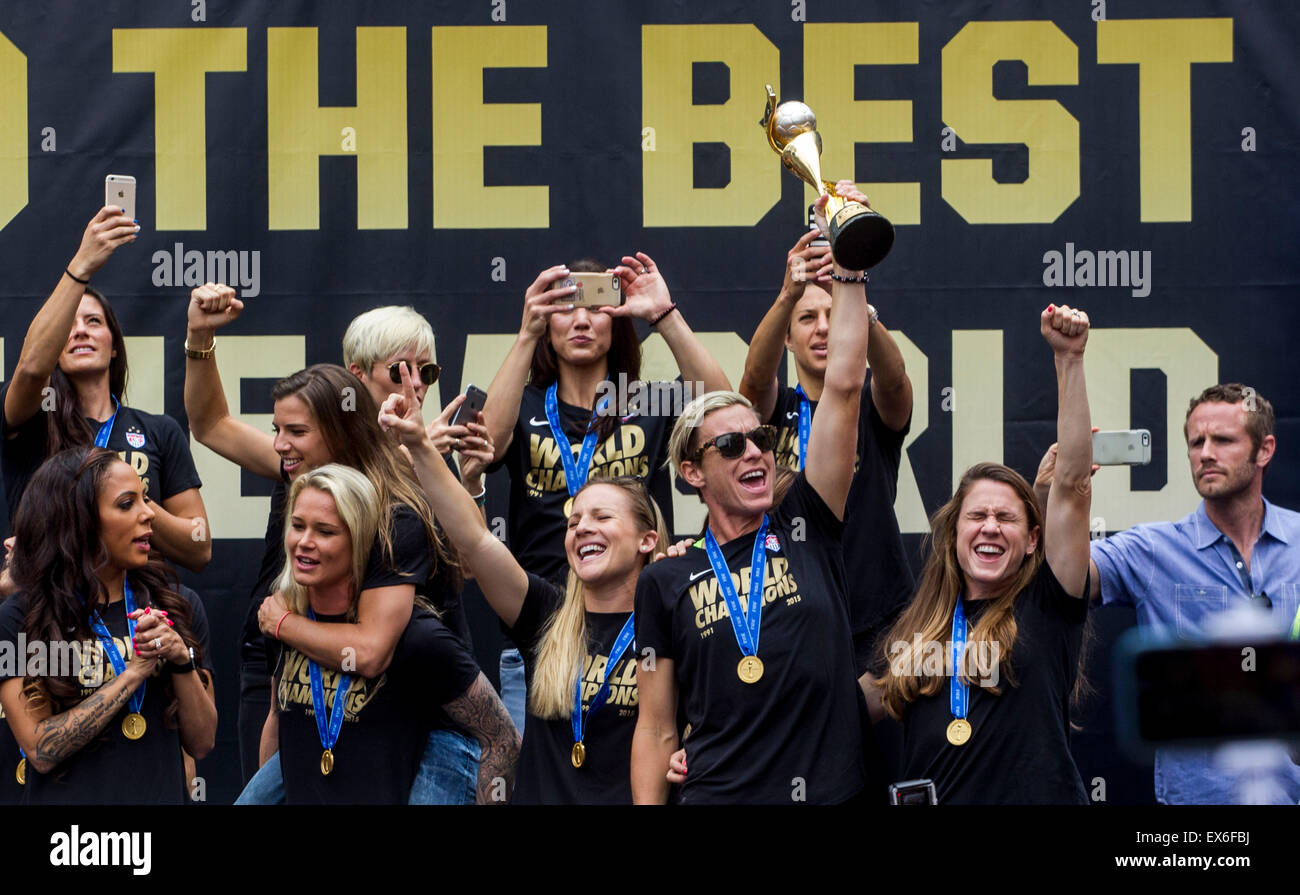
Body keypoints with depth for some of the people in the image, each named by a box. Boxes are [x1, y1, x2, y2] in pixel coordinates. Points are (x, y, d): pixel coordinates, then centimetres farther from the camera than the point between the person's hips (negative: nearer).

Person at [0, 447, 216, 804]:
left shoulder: (181, 607, 0)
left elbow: (202, 744, 0)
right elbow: (42, 751, -16)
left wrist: (182, 661, -15)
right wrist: (135, 674, -17)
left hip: (163, 794, 3)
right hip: (68, 796, -3)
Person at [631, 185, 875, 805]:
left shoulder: (806, 532, 6)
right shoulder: (668, 582, 6)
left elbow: (844, 388, 0)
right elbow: (656, 729, 7)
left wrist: (848, 270, -4)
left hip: (832, 791, 0)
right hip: (718, 794, 0)